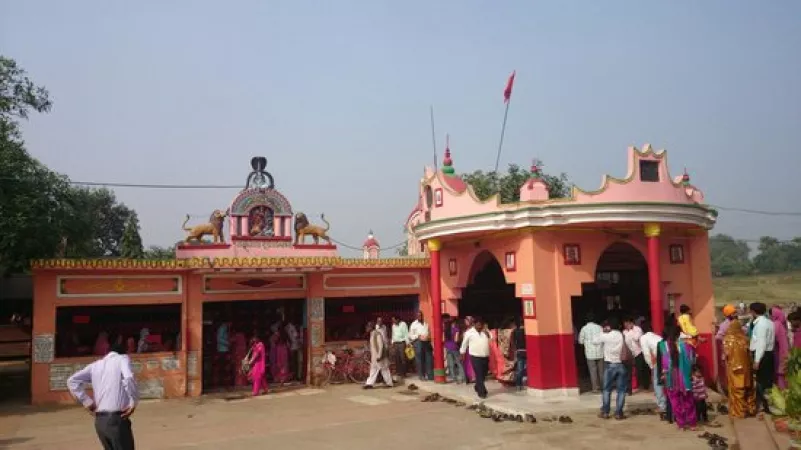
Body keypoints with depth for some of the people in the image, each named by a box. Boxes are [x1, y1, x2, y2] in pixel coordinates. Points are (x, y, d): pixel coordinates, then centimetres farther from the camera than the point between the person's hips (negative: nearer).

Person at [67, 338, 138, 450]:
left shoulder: (95, 365, 15)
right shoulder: (122, 358, 0)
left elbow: (72, 381, 13)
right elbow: (129, 378, -20)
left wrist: (87, 402, 11)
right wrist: (134, 401, -10)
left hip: (99, 420, 6)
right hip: (117, 419, -6)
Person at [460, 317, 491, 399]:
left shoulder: (485, 332, 9)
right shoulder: (469, 332, -3)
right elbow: (464, 343, 6)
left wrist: (486, 333, -10)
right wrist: (462, 353, 11)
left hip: (485, 357, 5)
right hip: (475, 357, -5)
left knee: (483, 374, 14)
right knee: (479, 375, -8)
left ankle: (477, 387, 36)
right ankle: (482, 392, -1)